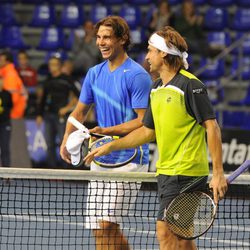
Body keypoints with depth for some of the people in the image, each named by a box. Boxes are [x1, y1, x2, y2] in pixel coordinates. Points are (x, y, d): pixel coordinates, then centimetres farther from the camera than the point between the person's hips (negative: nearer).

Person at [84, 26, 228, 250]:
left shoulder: (190, 85, -12)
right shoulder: (157, 89, 14)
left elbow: (212, 126, -15)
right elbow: (148, 131, 23)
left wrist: (218, 173, -20)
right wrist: (110, 147, 21)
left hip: (186, 171, -9)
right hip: (166, 171, 9)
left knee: (165, 230, -12)